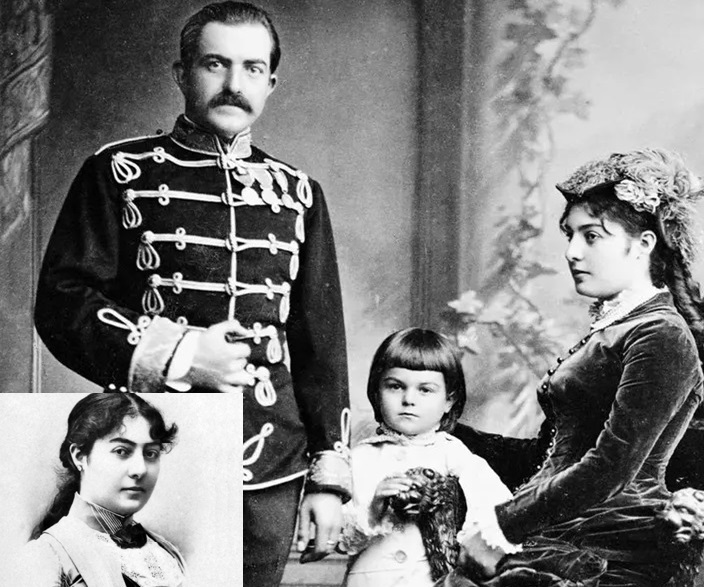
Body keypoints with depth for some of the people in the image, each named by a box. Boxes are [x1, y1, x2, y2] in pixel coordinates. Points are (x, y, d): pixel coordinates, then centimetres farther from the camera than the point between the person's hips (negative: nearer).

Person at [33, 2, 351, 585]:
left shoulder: (298, 194, 11)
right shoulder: (120, 173, 2)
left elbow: (322, 345, 12)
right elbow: (60, 304, -3)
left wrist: (330, 477, 8)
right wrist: (177, 355, -14)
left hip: (270, 476, 3)